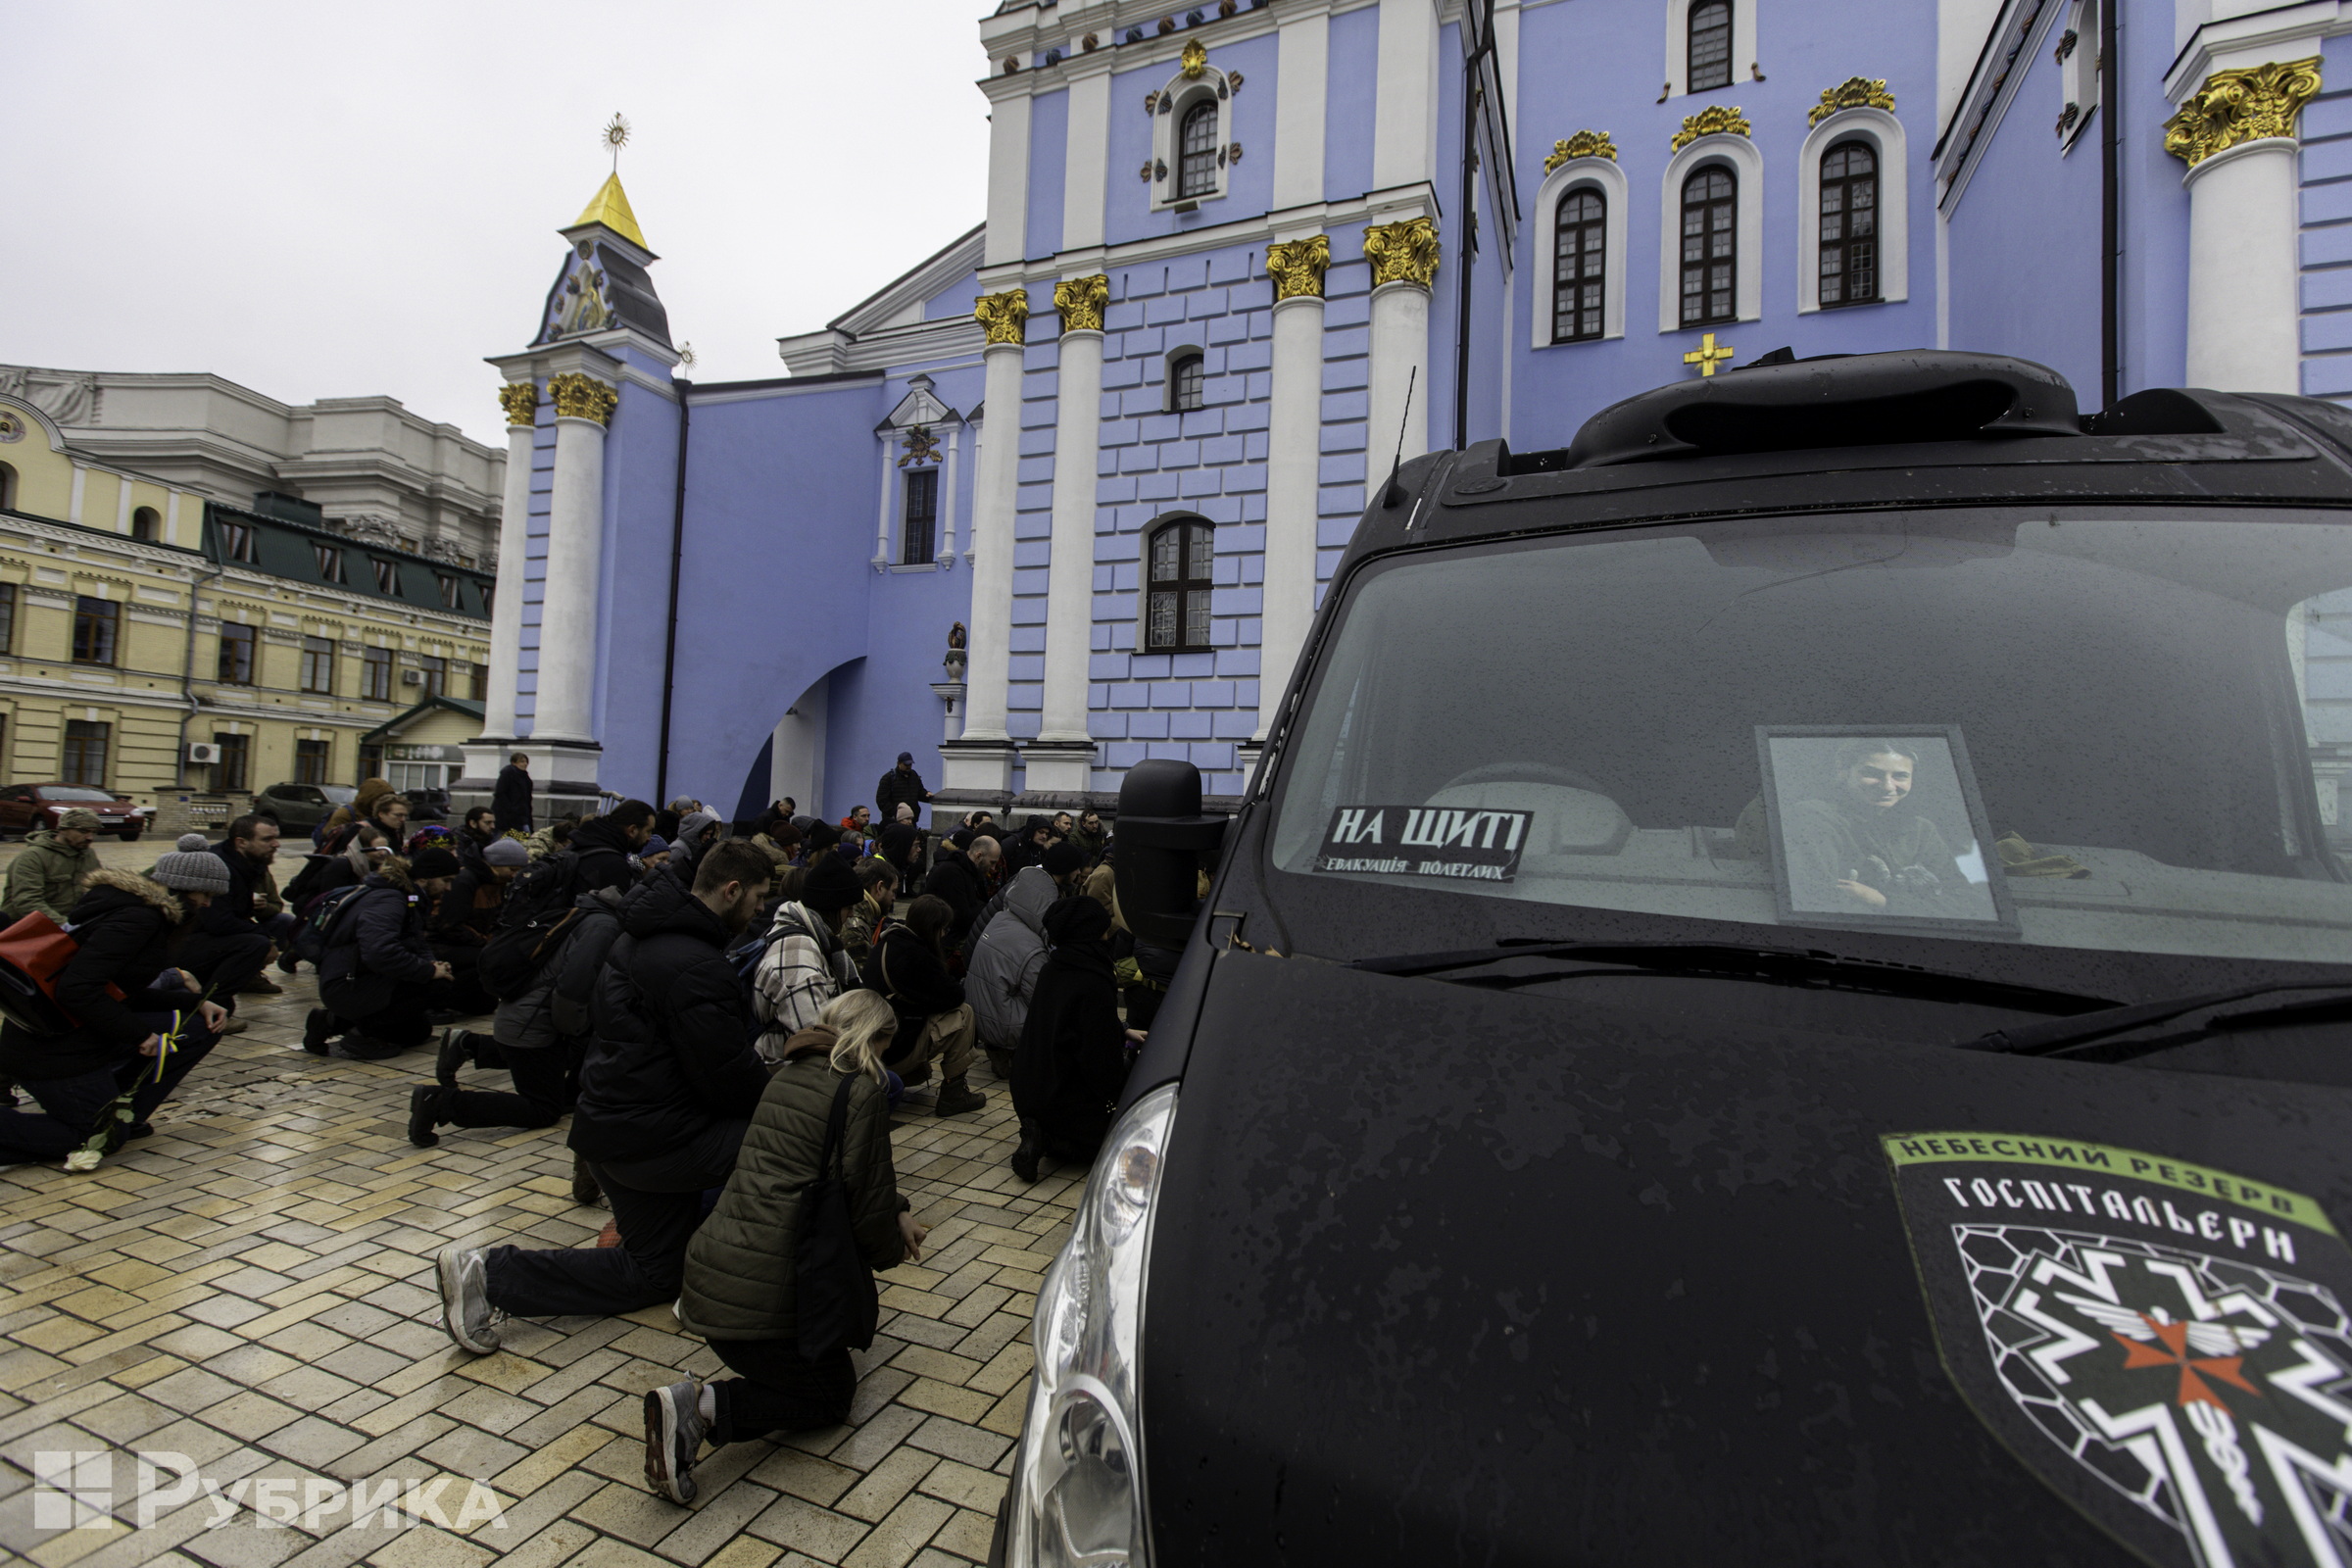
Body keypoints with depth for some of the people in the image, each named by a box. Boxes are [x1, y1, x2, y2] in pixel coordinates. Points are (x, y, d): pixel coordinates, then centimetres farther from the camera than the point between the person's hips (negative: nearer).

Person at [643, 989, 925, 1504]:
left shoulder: (789, 1072, 12)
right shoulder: (862, 1091, -14)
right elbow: (867, 1201, -8)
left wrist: (897, 1212, 23)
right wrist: (891, 1251, 12)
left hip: (709, 1265, 9)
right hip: (760, 1293, -9)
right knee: (833, 1394, 11)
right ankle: (702, 1406, -9)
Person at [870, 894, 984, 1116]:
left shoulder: (886, 942, 8)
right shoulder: (913, 956, -22)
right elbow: (953, 996, -18)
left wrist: (956, 986, 1)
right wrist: (964, 986, 4)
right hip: (893, 1052, -9)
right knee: (963, 1013, -9)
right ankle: (952, 1094, -4)